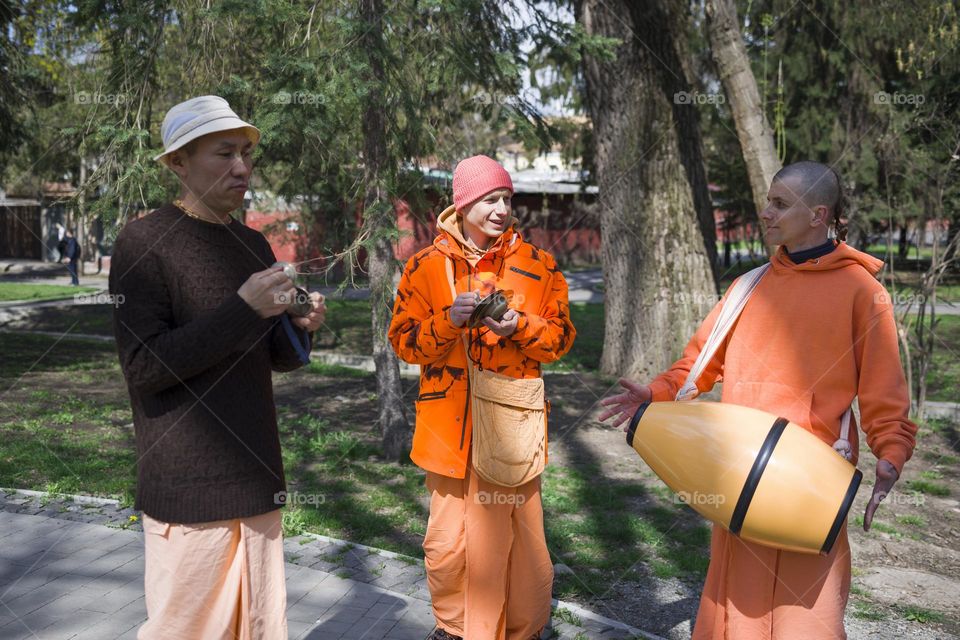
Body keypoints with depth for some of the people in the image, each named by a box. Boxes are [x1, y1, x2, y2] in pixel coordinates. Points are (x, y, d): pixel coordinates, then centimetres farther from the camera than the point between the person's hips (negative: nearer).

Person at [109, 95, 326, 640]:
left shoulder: (253, 245, 10)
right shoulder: (144, 243, -9)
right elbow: (143, 366, -17)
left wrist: (300, 329, -5)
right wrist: (243, 309, -21)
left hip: (256, 475, 6)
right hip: (189, 488, -6)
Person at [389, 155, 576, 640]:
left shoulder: (536, 264, 4)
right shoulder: (426, 266, 4)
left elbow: (561, 336, 5)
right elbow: (404, 340, 2)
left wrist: (519, 327, -15)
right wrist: (449, 320, -16)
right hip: (450, 421, 1)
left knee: (516, 532, 4)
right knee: (446, 540, 8)